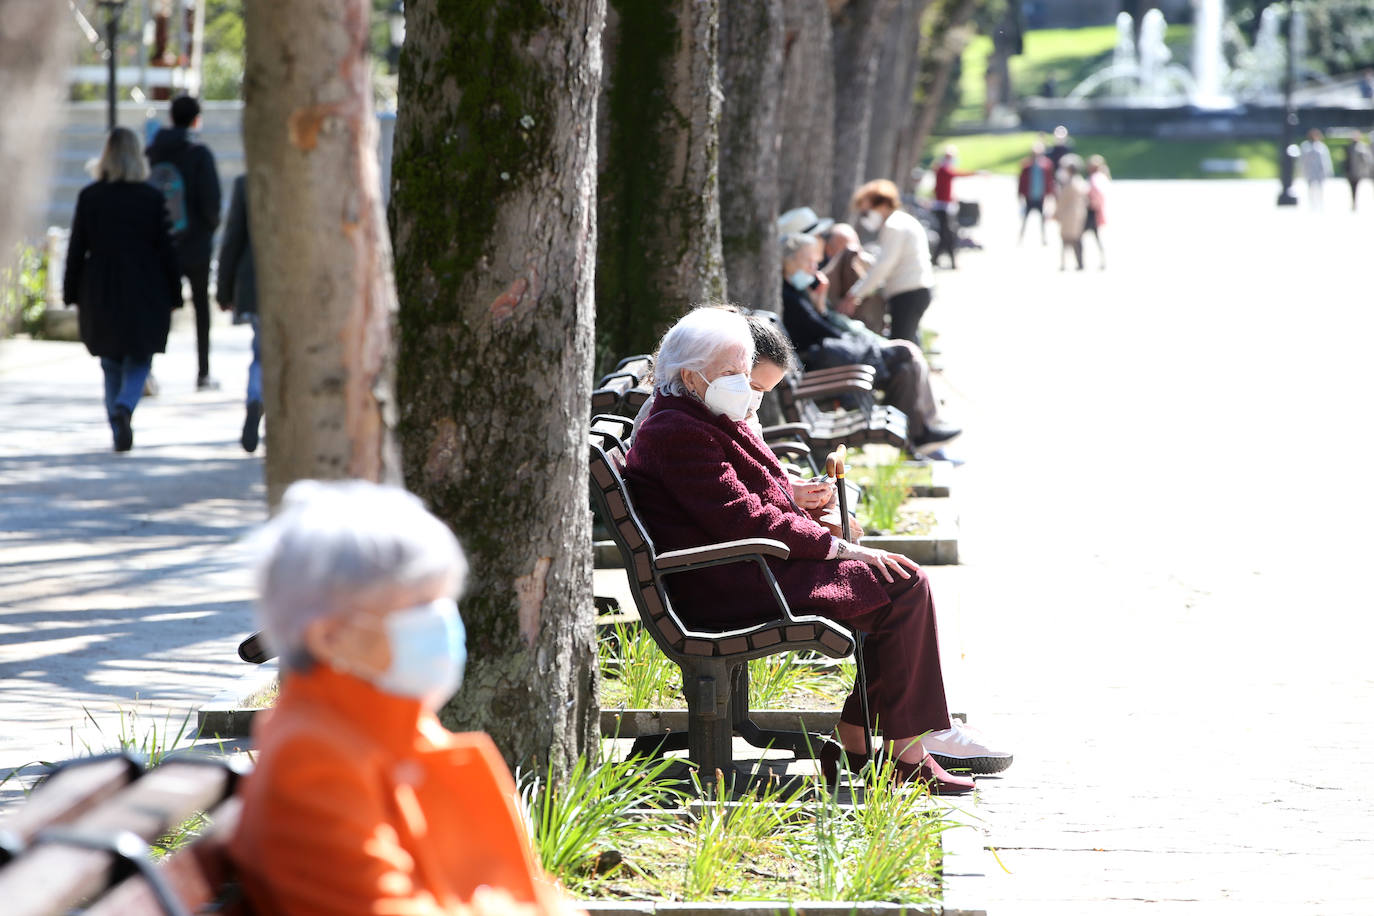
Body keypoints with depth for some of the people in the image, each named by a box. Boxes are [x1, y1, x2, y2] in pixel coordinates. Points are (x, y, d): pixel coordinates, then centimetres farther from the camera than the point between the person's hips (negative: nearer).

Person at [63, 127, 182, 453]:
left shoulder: (89, 197, -3)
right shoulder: (152, 197, -5)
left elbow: (76, 249, -1)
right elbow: (166, 249, -3)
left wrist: (72, 294, 8)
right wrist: (173, 295, 5)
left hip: (100, 293, 1)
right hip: (145, 296, -1)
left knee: (111, 365, 15)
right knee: (138, 363, 7)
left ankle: (119, 430, 12)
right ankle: (123, 408, -21)